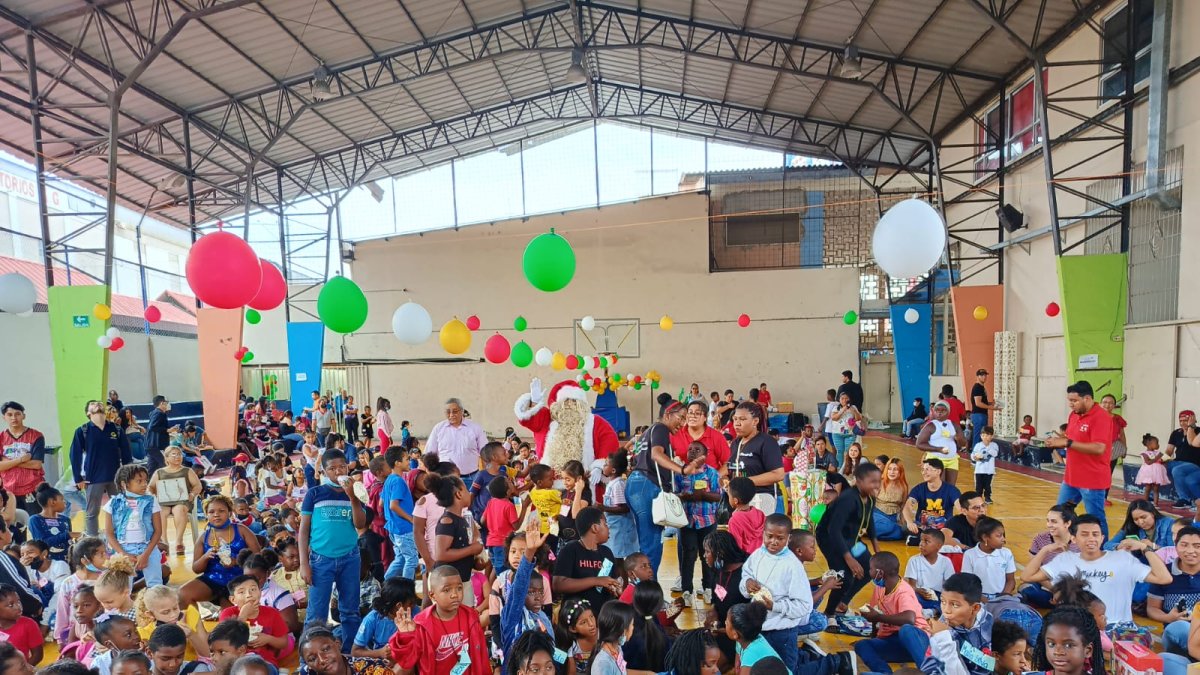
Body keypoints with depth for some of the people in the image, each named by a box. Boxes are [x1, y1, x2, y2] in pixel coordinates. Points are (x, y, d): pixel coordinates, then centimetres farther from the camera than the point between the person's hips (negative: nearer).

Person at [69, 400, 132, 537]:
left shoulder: (117, 429, 3)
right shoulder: (82, 431, -2)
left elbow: (126, 453, 6)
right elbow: (75, 455, -3)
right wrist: (78, 479, -7)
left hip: (116, 477, 2)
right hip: (93, 479, -2)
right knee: (92, 513, 8)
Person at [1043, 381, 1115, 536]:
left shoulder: (1101, 417, -17)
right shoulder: (1074, 414, 8)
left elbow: (1099, 448, -26)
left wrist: (1067, 442, -25)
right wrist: (1058, 441, -2)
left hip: (1092, 480, -8)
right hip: (1071, 478, 8)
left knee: (1096, 520, 3)